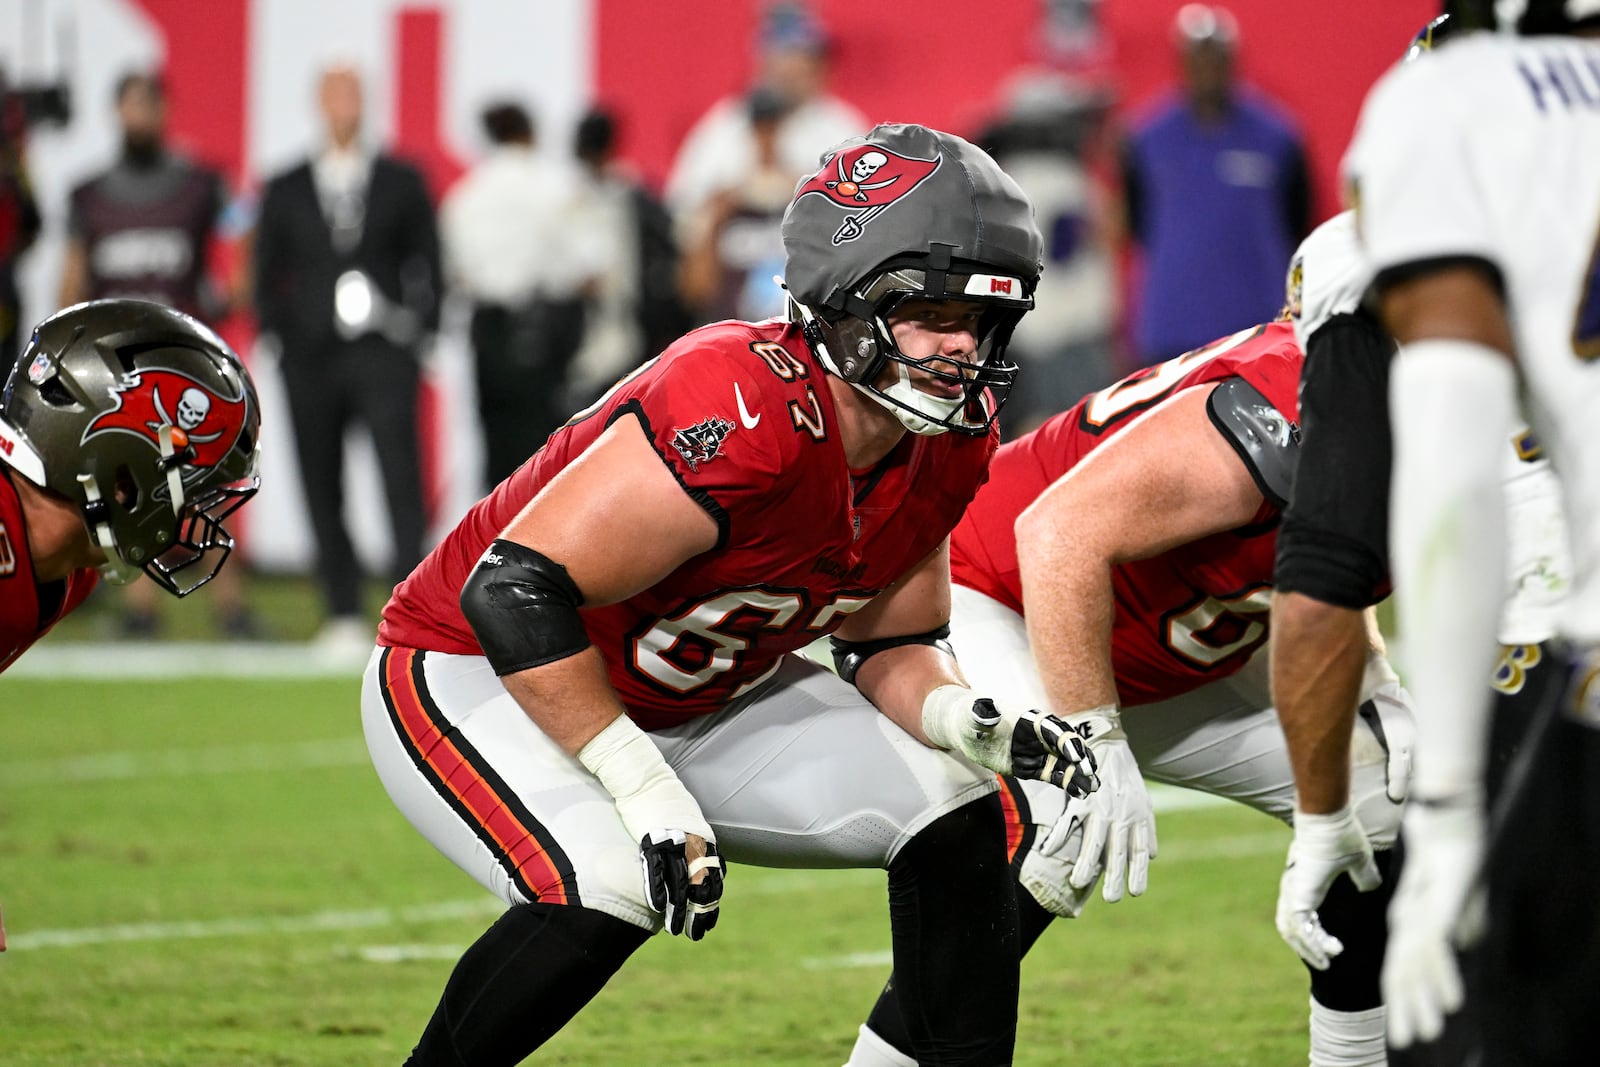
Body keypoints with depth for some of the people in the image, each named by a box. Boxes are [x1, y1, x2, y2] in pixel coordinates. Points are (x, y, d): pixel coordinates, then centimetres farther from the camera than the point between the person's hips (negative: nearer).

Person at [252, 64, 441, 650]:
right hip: (311, 359, 2)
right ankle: (343, 614, 7)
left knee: (401, 472, -16)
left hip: (383, 353, -2)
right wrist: (281, 337, 2)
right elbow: (267, 273, 13)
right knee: (323, 488, 1)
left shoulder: (402, 182, 10)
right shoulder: (286, 190, 12)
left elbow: (427, 261, 10)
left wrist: (419, 325, 0)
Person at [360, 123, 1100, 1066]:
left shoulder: (947, 441, -9)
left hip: (689, 697, 8)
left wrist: (967, 722, -19)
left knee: (955, 816, -2)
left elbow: (886, 651, 4)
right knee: (608, 886, -34)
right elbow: (514, 591, -36)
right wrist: (649, 794, -33)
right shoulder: (746, 413, -35)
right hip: (470, 673, -8)